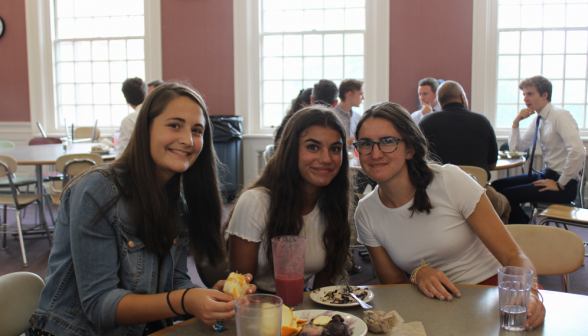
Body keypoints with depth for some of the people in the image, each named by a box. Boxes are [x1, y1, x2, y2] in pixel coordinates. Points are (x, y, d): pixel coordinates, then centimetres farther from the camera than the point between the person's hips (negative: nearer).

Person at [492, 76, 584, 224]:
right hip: (546, 174, 9)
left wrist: (560, 184, -21)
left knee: (507, 195, -20)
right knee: (496, 186, 1)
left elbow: (578, 151, -28)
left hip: (564, 184, -8)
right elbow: (516, 147, 15)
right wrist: (516, 122, 0)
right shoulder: (538, 120, 10)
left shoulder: (560, 116, -16)